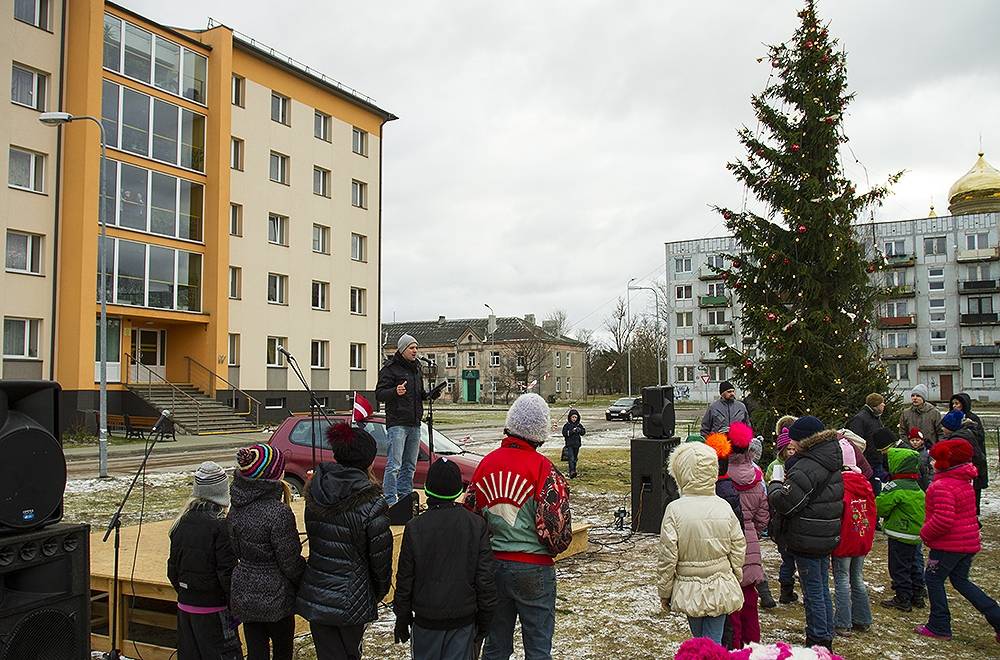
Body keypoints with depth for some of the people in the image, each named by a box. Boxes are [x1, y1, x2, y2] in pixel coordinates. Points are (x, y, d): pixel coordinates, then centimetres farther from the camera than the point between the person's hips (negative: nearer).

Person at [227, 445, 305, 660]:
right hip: (275, 598, -6)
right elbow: (290, 562, -17)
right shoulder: (278, 513, -24)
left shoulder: (236, 507, -3)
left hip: (243, 594, 6)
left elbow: (236, 550, 8)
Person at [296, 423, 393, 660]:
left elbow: (313, 535, 6)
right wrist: (380, 591, 7)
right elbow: (380, 557, -11)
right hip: (350, 597, -4)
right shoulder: (372, 505, -19)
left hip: (315, 594, 4)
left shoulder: (315, 491, -4)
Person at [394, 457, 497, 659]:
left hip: (426, 620, -1)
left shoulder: (414, 528, -10)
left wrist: (402, 618, 9)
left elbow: (405, 580, -3)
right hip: (464, 619, 1)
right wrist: (485, 618, 8)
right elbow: (485, 577, -3)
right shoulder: (477, 525, -7)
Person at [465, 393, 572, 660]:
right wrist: (555, 546, 5)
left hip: (493, 565, 5)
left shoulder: (487, 463, -1)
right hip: (533, 568, -5)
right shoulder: (543, 469, -16)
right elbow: (556, 527, -16)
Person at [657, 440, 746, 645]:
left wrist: (664, 593, 2)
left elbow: (668, 559, -11)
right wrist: (736, 580, 19)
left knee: (698, 640, 18)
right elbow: (738, 551, 2)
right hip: (720, 588, 2)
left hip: (689, 590, -1)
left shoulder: (675, 510, -16)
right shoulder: (724, 508, -7)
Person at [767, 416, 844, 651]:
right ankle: (826, 640, 29)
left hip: (808, 541, -9)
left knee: (813, 592, 1)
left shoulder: (806, 468, -22)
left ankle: (818, 641, 9)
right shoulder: (831, 463, 9)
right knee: (823, 589, 18)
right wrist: (787, 480, 9)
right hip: (827, 537, 9)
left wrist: (776, 483, -4)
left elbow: (784, 503, -22)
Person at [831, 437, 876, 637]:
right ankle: (862, 620, 26)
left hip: (843, 541, -7)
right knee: (857, 579, 17)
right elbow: (872, 512, 11)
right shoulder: (865, 483, 2)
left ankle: (843, 624, 5)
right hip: (862, 541, 7)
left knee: (842, 581, 1)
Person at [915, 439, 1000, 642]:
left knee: (934, 579, 6)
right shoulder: (965, 482, 10)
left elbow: (943, 520, -30)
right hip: (969, 542, 9)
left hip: (949, 544, -9)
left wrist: (925, 533, -13)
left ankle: (939, 627, 12)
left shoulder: (942, 486, -22)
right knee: (961, 581, 19)